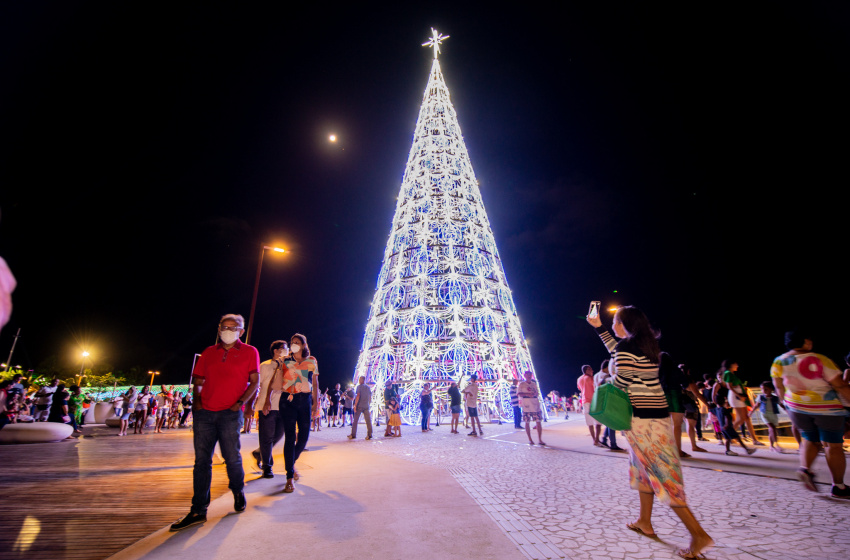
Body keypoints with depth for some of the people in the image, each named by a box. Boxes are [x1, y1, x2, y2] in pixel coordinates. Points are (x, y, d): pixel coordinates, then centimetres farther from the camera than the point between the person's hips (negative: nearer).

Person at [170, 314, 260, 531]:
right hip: (204, 412, 3)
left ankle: (238, 493, 29)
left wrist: (240, 402, -9)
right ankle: (198, 511, 16)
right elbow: (197, 381, 17)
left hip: (230, 413, -3)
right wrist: (197, 399, 1)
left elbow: (254, 382, 0)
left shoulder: (249, 352, 3)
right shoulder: (208, 353, 13)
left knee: (232, 458, 2)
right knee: (201, 461, 5)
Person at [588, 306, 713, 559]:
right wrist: (598, 327, 28)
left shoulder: (626, 346, -16)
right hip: (659, 412, 9)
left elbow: (621, 382, -18)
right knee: (643, 466, 19)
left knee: (659, 473, 0)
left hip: (642, 417, -9)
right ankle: (645, 522, 30)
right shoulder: (647, 344, 11)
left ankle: (698, 534, 3)